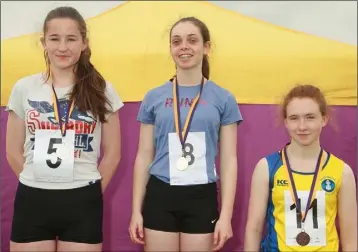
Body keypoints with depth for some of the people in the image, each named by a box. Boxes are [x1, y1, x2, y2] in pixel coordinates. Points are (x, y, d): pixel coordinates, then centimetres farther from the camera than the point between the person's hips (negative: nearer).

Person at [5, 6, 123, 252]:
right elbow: (14, 152, 8)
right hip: (32, 200, 1)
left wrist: (90, 193, 5)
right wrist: (40, 184, 6)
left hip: (82, 202, -1)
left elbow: (112, 154, 5)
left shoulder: (102, 91, 0)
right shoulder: (24, 88, 2)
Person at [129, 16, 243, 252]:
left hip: (202, 198, 0)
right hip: (159, 196, 1)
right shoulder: (154, 97, 4)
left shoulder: (223, 99, 1)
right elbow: (144, 156, 6)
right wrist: (136, 210, 4)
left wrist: (226, 215, -4)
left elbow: (229, 160, 1)